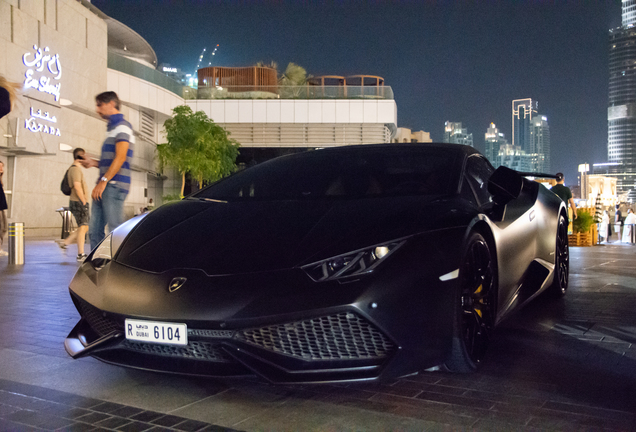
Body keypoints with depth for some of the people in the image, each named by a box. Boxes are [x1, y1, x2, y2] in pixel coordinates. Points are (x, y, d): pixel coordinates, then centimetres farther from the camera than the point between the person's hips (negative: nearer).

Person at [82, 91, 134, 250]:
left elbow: (120, 158, -17)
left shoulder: (122, 126, -6)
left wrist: (103, 181, -20)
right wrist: (94, 163, 12)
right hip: (105, 187, 10)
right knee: (94, 231, 7)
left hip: (115, 186, -10)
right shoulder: (112, 128, 24)